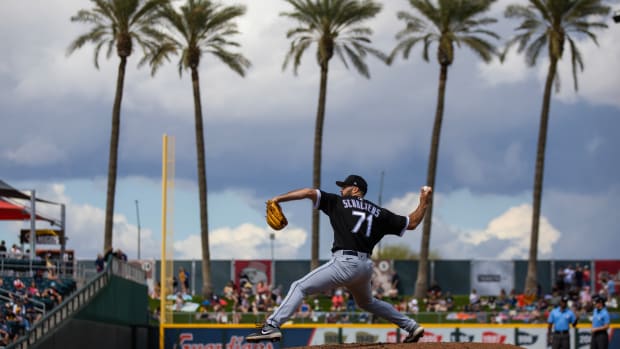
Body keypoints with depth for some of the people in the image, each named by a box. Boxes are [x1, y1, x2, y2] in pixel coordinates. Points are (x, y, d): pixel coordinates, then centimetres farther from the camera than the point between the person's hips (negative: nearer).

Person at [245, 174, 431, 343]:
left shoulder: (339, 203, 9)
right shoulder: (379, 213, 18)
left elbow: (309, 192, 0)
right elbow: (411, 223, 17)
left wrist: (279, 198, 2)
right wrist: (424, 202, 28)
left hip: (344, 262, -6)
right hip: (366, 266, 6)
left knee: (299, 287, -3)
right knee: (367, 302, 33)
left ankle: (271, 327, -20)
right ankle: (412, 327, 28)